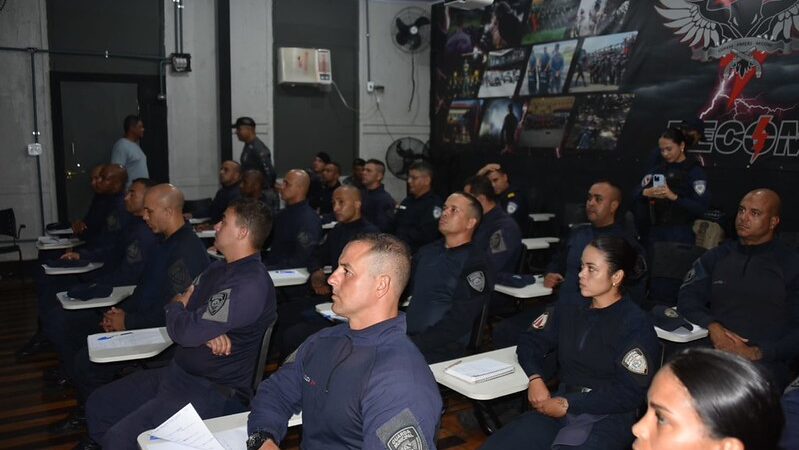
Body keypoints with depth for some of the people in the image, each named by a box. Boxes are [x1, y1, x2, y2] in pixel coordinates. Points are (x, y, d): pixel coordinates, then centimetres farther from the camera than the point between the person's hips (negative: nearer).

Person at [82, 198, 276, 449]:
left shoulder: (250, 285, -24)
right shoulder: (218, 269, 9)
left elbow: (185, 332, -26)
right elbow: (178, 303, 7)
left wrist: (176, 307, -2)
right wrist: (207, 332, -15)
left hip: (215, 391, -10)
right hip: (178, 372, 10)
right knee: (97, 406, 12)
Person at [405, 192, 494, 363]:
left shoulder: (477, 264, -5)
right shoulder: (427, 251, 17)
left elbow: (457, 323, -12)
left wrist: (414, 344, -19)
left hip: (439, 351, -5)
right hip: (403, 337, 6)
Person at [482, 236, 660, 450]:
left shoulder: (636, 325, -9)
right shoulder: (569, 305, 10)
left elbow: (630, 393, -13)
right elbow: (531, 341, 15)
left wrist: (568, 405, -14)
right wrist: (535, 378, -6)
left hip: (608, 417, -5)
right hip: (560, 402, 5)